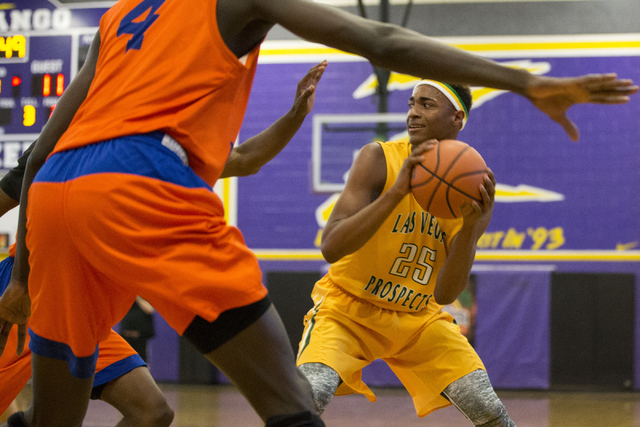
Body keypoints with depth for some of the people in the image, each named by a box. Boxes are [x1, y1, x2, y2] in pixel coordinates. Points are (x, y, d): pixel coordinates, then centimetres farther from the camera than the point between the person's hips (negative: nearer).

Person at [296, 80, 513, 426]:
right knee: (308, 396, -30)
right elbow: (331, 248, -30)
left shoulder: (472, 187, -9)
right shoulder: (379, 159, -18)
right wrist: (397, 191, -39)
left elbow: (444, 295, -15)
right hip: (349, 307, -3)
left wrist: (471, 226, -31)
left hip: (419, 317, 3)